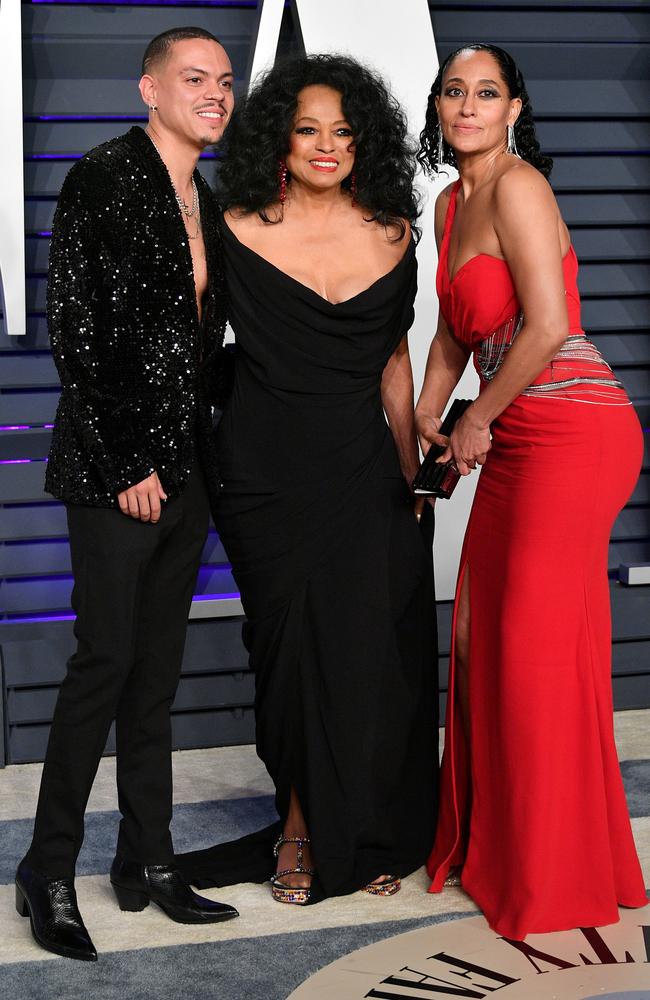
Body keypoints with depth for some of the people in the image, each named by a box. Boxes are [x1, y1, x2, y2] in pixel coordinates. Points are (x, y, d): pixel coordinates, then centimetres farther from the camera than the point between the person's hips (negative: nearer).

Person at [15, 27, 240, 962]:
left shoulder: (205, 201, 15)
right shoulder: (103, 181, -8)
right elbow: (78, 332, -14)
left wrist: (204, 454, 11)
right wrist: (127, 462, -15)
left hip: (184, 465, 8)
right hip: (117, 464, -7)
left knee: (158, 670, 10)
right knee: (106, 660, -6)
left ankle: (148, 863, 19)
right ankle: (49, 874, 6)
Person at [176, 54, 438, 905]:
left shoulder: (392, 236, 5)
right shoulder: (239, 232, -4)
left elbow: (394, 361, 13)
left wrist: (411, 472, 12)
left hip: (364, 472, 2)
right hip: (268, 474, -2)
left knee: (375, 655, 1)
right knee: (295, 651, 3)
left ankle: (373, 838, 20)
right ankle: (305, 829, 23)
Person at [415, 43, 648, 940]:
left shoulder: (517, 187, -12)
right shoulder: (452, 203, 16)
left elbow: (546, 326, -19)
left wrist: (477, 422, -8)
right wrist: (425, 426, 23)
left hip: (572, 433, -9)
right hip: (513, 440, 9)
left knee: (536, 646, -5)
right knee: (477, 633, 12)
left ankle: (556, 877, 9)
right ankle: (485, 839, 28)